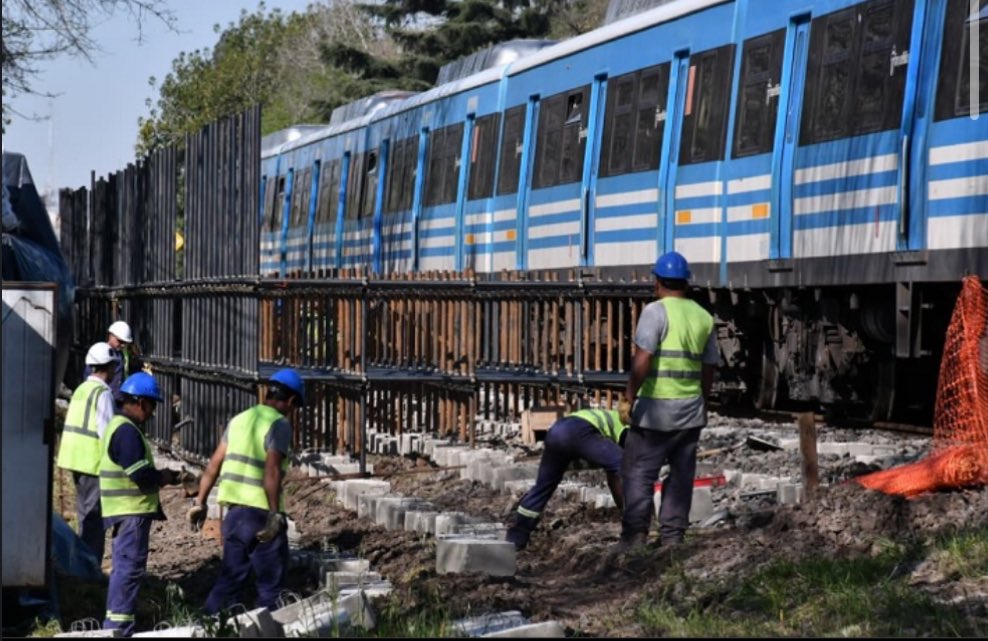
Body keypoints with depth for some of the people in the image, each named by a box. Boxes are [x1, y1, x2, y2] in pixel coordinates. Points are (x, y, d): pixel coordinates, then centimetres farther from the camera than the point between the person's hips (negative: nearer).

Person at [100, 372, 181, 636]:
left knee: (124, 566, 16)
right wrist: (164, 477, -6)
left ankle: (116, 623, 22)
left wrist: (160, 476, 13)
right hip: (132, 511, -11)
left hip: (126, 510, 11)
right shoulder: (127, 431, -18)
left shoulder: (118, 426, 16)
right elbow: (141, 475, -23)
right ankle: (119, 626, -8)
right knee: (130, 566, -9)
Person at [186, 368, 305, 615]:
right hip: (260, 511, -7)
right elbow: (272, 470, -21)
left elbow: (214, 463, 12)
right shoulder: (279, 424, -9)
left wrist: (200, 502, 16)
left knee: (231, 577, 14)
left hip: (234, 510, 7)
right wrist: (275, 514, -22)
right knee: (270, 584, 4)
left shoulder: (240, 419, 13)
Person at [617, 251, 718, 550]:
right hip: (691, 409, 6)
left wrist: (628, 398, -13)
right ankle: (672, 536, 11)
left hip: (657, 409, -6)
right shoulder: (704, 317, 10)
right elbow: (709, 369, 13)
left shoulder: (656, 311, -10)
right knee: (681, 476, 10)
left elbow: (642, 360, -19)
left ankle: (635, 535, -4)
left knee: (638, 472, -1)